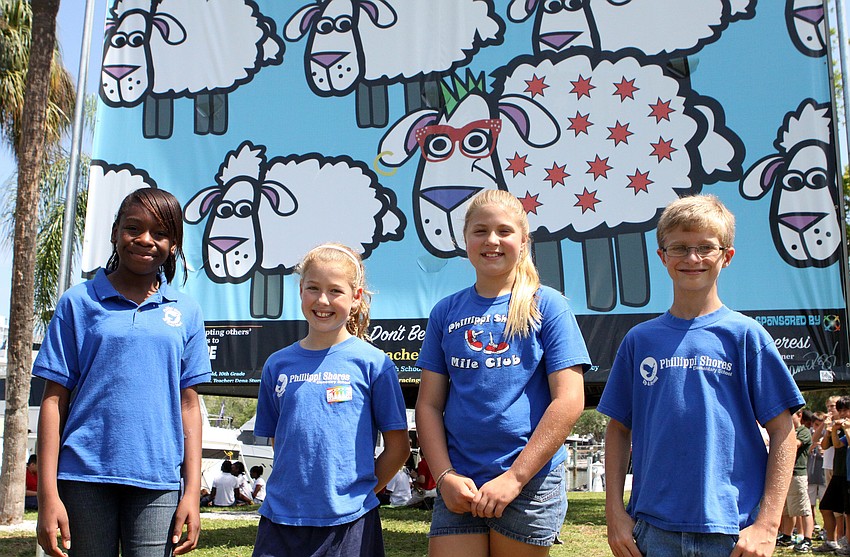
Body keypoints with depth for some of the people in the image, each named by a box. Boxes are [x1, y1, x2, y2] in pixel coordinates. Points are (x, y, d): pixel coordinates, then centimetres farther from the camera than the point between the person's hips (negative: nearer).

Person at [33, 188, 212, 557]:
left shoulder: (185, 312, 7)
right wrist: (47, 494, -4)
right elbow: (55, 399, 1)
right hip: (85, 477, -1)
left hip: (158, 480, 1)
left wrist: (193, 491, 3)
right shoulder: (79, 302, 3)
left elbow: (188, 404, 8)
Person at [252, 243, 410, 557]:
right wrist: (293, 490, 6)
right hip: (281, 518, 3)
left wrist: (358, 493, -3)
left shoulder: (373, 362, -4)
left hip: (350, 522, -2)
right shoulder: (277, 364, 6)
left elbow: (398, 446, -1)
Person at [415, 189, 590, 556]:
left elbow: (569, 401, -7)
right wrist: (445, 476, -4)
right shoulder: (446, 312, 8)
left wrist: (515, 477, -11)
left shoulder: (547, 306, -1)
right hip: (458, 485, 2)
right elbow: (429, 405, 8)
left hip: (529, 482, -2)